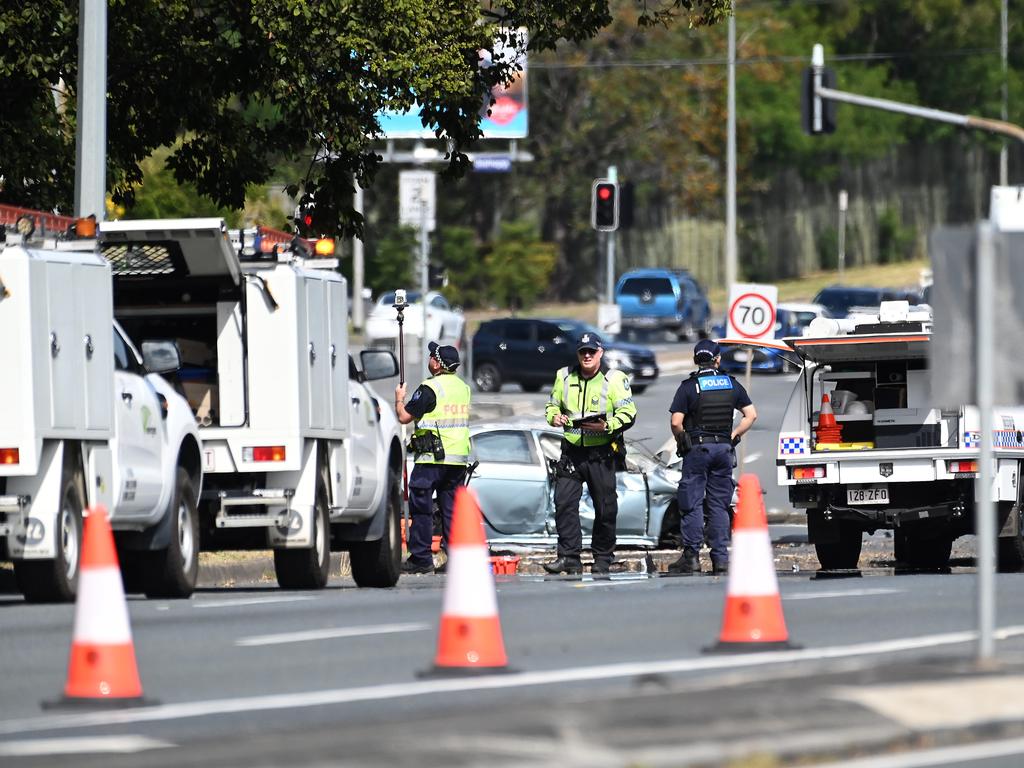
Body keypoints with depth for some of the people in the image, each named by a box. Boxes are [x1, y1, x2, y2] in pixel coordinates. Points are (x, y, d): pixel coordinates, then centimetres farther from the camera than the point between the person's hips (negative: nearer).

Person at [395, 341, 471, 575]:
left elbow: (404, 416, -10)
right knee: (451, 508, 9)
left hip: (432, 459, -7)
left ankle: (421, 558, -2)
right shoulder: (463, 387, 12)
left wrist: (399, 399, 10)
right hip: (459, 458, 7)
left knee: (421, 507, -1)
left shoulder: (430, 389, -12)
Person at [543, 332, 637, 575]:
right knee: (564, 502, -9)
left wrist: (607, 426, -23)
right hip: (572, 452, 3)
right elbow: (553, 405, 22)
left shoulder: (615, 379, -2)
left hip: (601, 454, -3)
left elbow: (628, 413, -6)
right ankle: (569, 557, -7)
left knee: (605, 508, 3)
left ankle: (603, 560, 15)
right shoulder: (564, 377, 11)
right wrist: (554, 416, -1)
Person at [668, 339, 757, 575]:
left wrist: (682, 442, 5)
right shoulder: (732, 384, 6)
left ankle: (691, 556, -5)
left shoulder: (689, 386, -6)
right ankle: (720, 558, 4)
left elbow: (676, 422, -12)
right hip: (724, 449, 4)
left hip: (697, 449, -4)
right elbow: (751, 415, 5)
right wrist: (733, 436, 9)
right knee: (719, 505, 7)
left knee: (692, 503, -1)